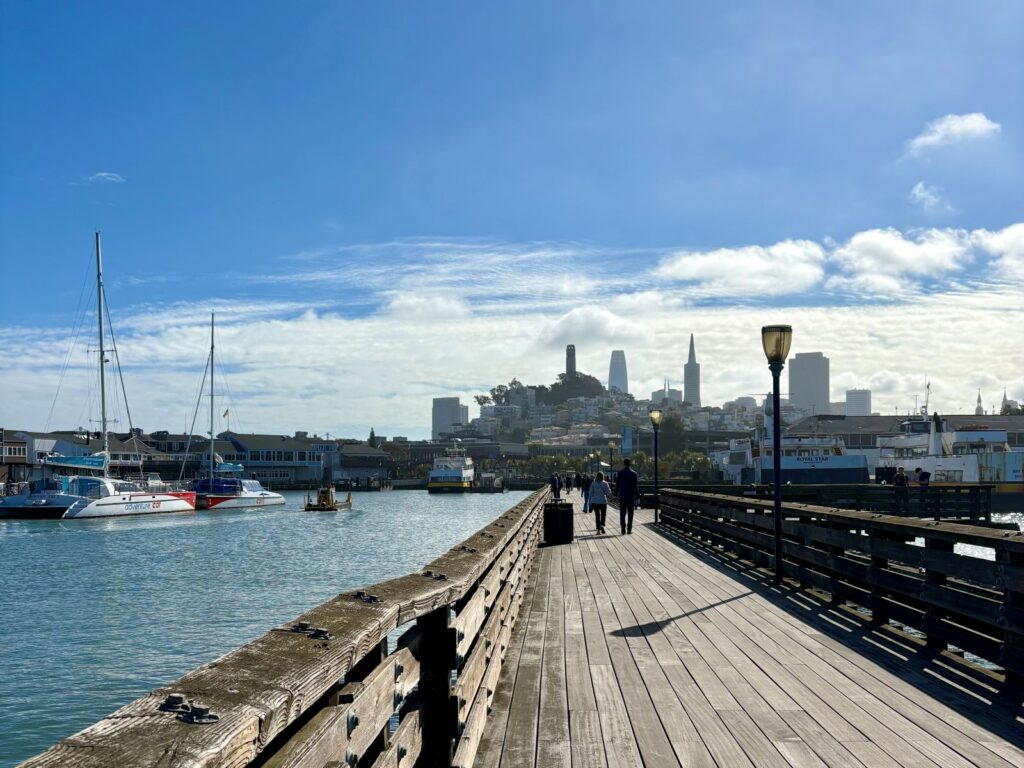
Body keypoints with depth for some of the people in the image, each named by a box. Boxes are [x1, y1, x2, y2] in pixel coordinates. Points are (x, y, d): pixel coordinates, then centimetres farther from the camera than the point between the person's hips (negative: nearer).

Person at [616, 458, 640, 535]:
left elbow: (617, 484, -1)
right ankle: (629, 529, 7)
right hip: (631, 495, 0)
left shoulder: (620, 472, -3)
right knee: (630, 513, 8)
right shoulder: (633, 473, -3)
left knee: (622, 512, 4)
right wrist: (637, 494, 6)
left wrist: (616, 493, 8)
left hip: (622, 495, 0)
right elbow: (636, 485, -2)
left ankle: (623, 528, -9)